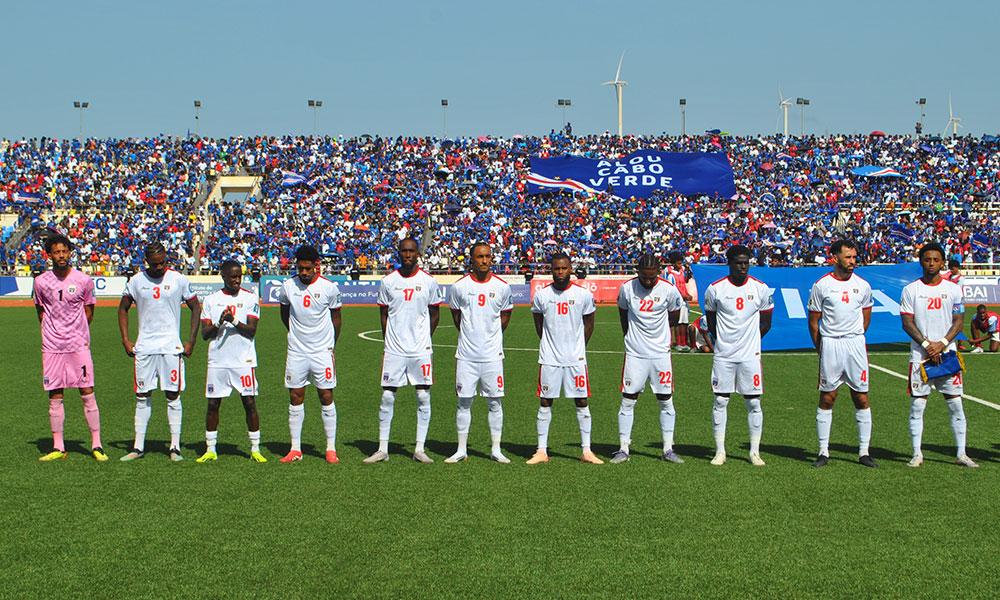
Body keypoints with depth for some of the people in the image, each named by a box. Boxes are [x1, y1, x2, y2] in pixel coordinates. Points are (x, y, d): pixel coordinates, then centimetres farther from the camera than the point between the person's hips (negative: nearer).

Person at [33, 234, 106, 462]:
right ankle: (58, 448, 11)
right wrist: (51, 333, 8)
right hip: (51, 347, 1)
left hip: (78, 345, -1)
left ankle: (96, 445, 4)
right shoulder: (41, 282, 2)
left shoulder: (84, 281, -1)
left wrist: (78, 336, 11)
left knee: (87, 394, -2)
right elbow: (41, 312, 14)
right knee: (55, 396, 5)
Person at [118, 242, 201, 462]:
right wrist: (125, 340, 5)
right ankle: (138, 447, 10)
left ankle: (175, 447, 4)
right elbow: (123, 308, 14)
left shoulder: (179, 280, -1)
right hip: (144, 347, 2)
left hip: (171, 347, -2)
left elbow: (196, 308, 5)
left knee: (173, 396, -1)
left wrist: (191, 341, -1)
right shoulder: (136, 281, 4)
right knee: (142, 397, 5)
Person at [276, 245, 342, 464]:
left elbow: (336, 318, 6)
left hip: (322, 351, -2)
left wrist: (331, 346, 9)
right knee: (295, 398, 3)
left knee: (326, 397, 0)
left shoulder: (329, 288, -7)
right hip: (296, 352, 2)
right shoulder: (288, 286, -1)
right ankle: (295, 449, 10)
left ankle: (331, 448, 6)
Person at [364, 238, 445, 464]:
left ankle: (420, 449, 9)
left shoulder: (428, 282, 1)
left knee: (423, 396, 1)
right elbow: (383, 314, 11)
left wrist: (423, 339, 10)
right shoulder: (388, 281, 3)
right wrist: (389, 340, 5)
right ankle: (382, 449, 7)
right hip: (394, 349, 0)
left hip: (420, 349, 0)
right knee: (387, 397, 1)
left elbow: (435, 314, 11)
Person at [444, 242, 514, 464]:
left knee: (495, 402, 3)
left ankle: (496, 450, 11)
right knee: (464, 402, 4)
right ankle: (461, 449, 12)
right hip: (466, 354, 0)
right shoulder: (459, 287, -2)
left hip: (492, 354, 0)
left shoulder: (502, 287, 0)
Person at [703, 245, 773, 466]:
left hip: (750, 355, 1)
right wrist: (723, 341, 4)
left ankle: (755, 452, 10)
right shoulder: (715, 289, -2)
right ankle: (720, 451, 9)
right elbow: (711, 322, 9)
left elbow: (765, 324, 9)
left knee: (754, 403, 2)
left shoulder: (760, 289, 1)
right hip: (723, 355, 0)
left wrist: (749, 340, 5)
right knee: (720, 401, 1)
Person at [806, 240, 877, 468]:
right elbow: (813, 321, 4)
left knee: (861, 398, 2)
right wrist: (821, 348, 4)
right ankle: (823, 451, 7)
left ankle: (864, 452, 9)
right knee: (827, 398, 1)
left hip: (856, 344, 2)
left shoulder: (862, 286, 6)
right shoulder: (821, 285, -2)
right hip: (829, 345, -2)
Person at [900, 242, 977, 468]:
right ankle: (917, 454, 8)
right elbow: (907, 323, -2)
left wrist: (942, 344, -13)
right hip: (920, 355, -1)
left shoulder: (954, 289, 6)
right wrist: (927, 344, -14)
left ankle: (961, 454, 8)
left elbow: (958, 321, 2)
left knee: (956, 404, 2)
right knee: (917, 405, 0)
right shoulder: (910, 290, 3)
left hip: (947, 353, 1)